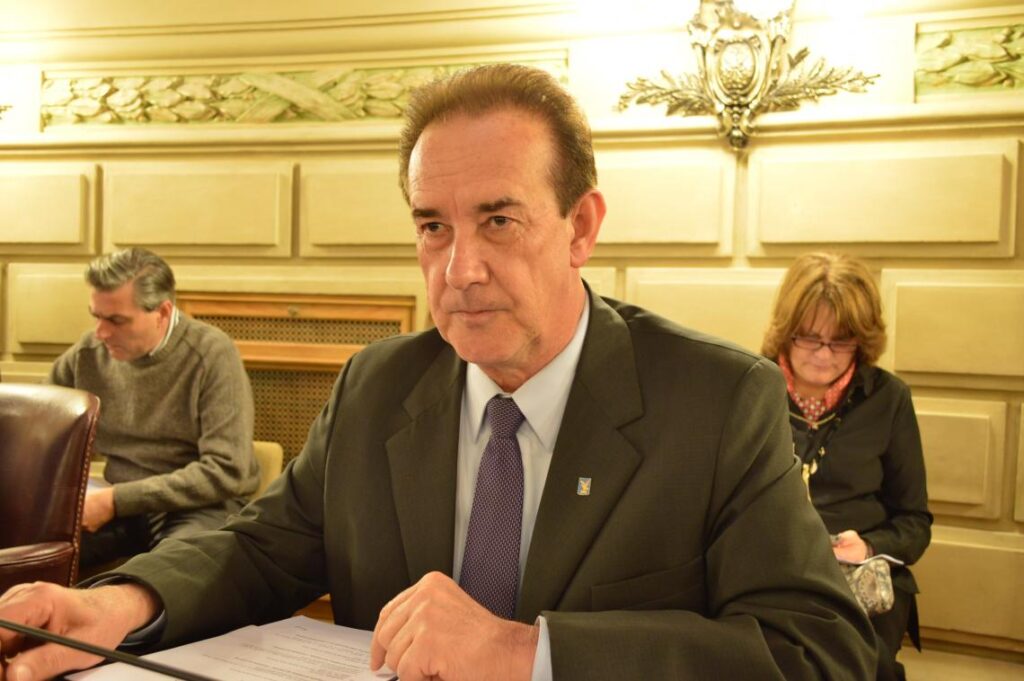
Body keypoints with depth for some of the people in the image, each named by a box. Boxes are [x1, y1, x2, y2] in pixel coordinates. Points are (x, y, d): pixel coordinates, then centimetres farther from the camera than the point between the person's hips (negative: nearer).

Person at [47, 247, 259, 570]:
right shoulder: (88, 352, 1)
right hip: (120, 504, 5)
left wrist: (116, 500, -19)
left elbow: (226, 471, -19)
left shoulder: (212, 354, -14)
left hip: (200, 504, -4)